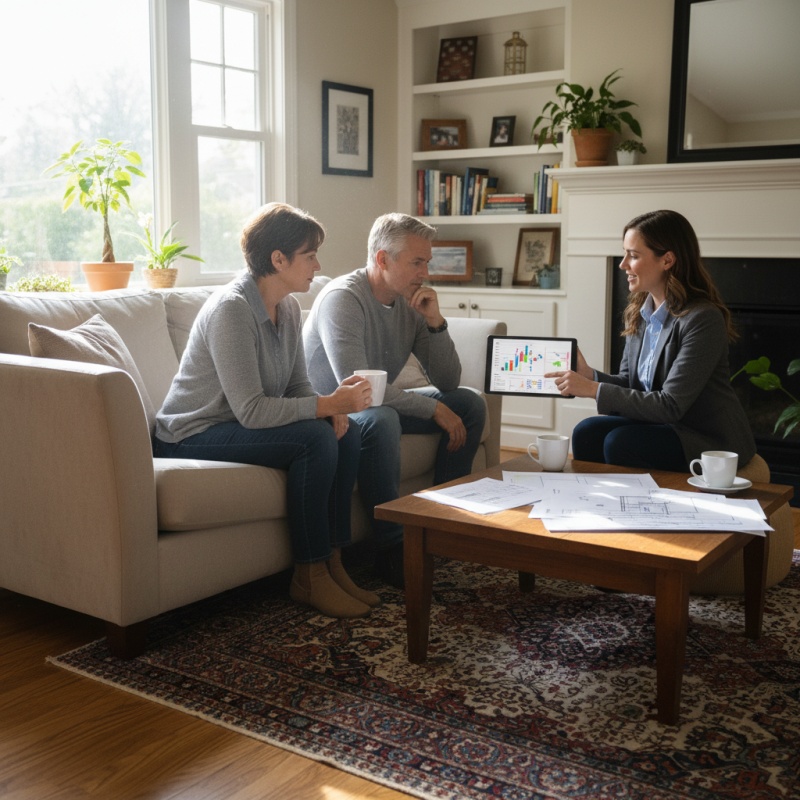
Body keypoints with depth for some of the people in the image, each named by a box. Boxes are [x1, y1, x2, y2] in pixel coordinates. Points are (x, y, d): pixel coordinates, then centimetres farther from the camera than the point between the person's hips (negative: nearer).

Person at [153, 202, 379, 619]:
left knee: (346, 432, -8)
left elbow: (297, 386, 8)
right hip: (192, 436, -9)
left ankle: (332, 560, -2)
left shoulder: (288, 308, 4)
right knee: (314, 439, -26)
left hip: (239, 427, 9)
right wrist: (329, 404, -28)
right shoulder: (231, 309, -24)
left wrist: (332, 407, -14)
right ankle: (309, 577, -14)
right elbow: (251, 410, -29)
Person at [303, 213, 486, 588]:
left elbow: (448, 383, -1)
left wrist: (435, 322, -16)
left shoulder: (411, 302, 0)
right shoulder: (343, 298, -23)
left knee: (470, 403, -1)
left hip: (382, 402, 8)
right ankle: (391, 548, -27)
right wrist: (433, 409, -27)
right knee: (380, 420, -39)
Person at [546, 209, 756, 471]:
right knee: (587, 432, -15)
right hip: (662, 426, 7)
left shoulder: (703, 319, -21)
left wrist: (593, 389, -25)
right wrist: (589, 375, -11)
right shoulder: (638, 313, 3)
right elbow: (631, 384, 10)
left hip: (712, 440, -7)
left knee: (620, 442, -27)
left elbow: (671, 406, -23)